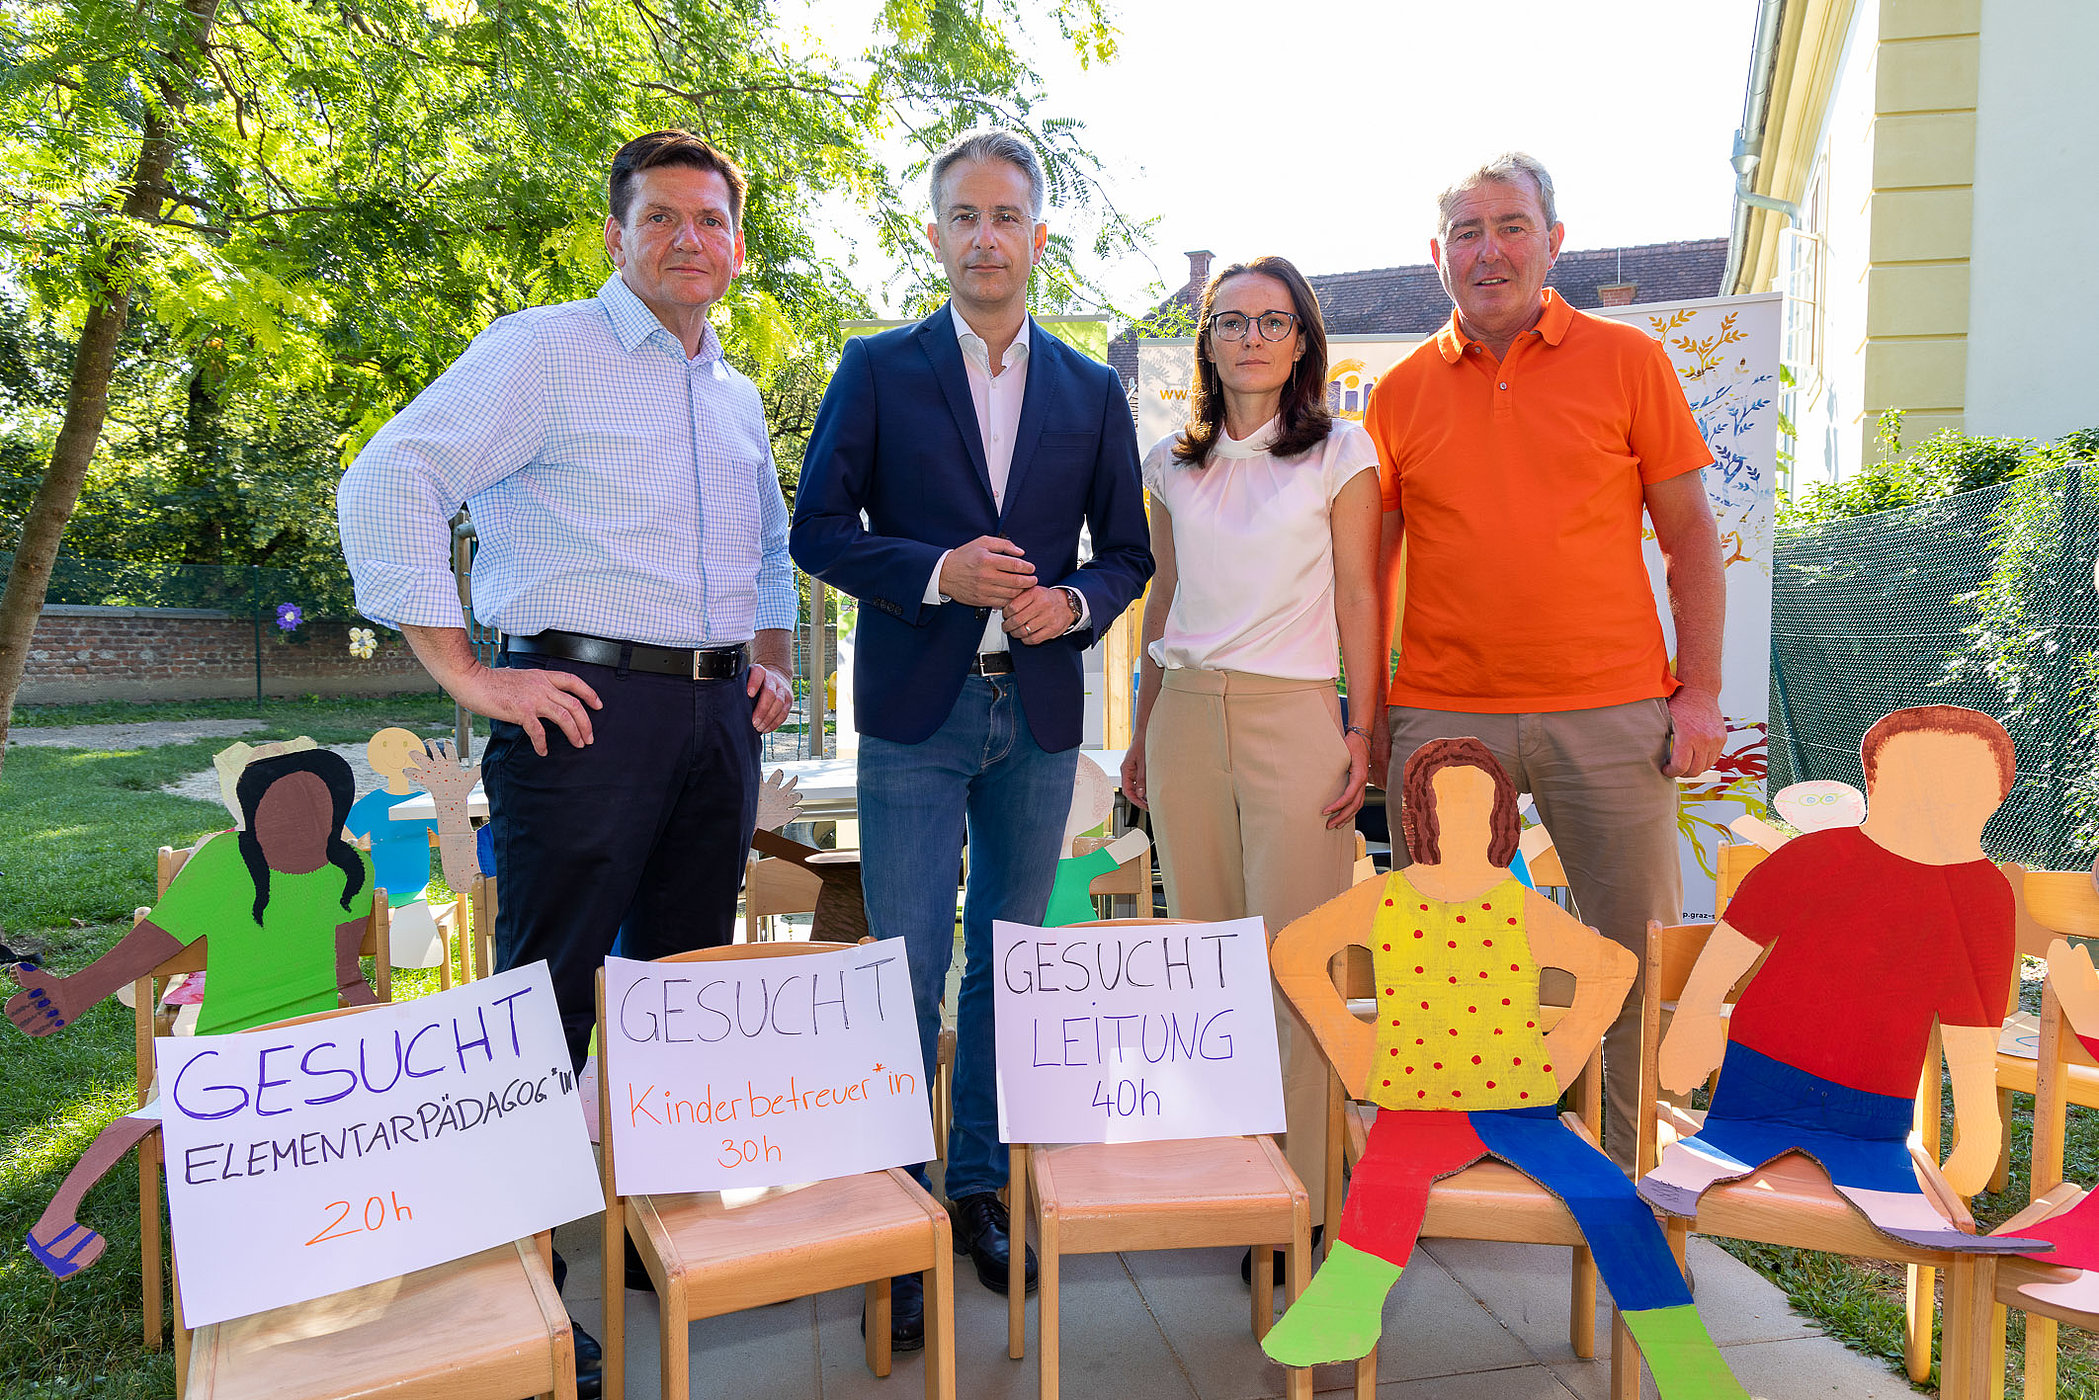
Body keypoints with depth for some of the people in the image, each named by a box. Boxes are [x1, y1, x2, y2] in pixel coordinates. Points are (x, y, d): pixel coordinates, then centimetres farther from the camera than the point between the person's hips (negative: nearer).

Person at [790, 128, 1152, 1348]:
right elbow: (818, 528, -1)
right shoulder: (877, 371, 4)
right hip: (916, 710, -2)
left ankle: (983, 1190, 27)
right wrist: (936, 573, -15)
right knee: (908, 972, -1)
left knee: (1010, 965, 11)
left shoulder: (1092, 392, 10)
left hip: (1038, 713, 3)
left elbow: (1127, 553, 11)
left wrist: (1075, 600, -10)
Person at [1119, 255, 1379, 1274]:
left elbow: (1357, 599, 1)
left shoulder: (1341, 454, 4)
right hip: (1187, 713, 4)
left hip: (1294, 716, -4)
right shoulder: (1174, 464, 14)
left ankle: (1297, 1198, 5)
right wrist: (1143, 733, 15)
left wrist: (1363, 733, -7)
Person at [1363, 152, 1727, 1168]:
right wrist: (1366, 713, 5)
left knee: (1642, 951, 6)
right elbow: (1371, 569, 11)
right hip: (1443, 715, 1)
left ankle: (1643, 1165, 26)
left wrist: (1700, 690, -2)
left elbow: (1690, 536, 7)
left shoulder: (1627, 361, 6)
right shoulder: (1400, 392, 8)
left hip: (1610, 713, 0)